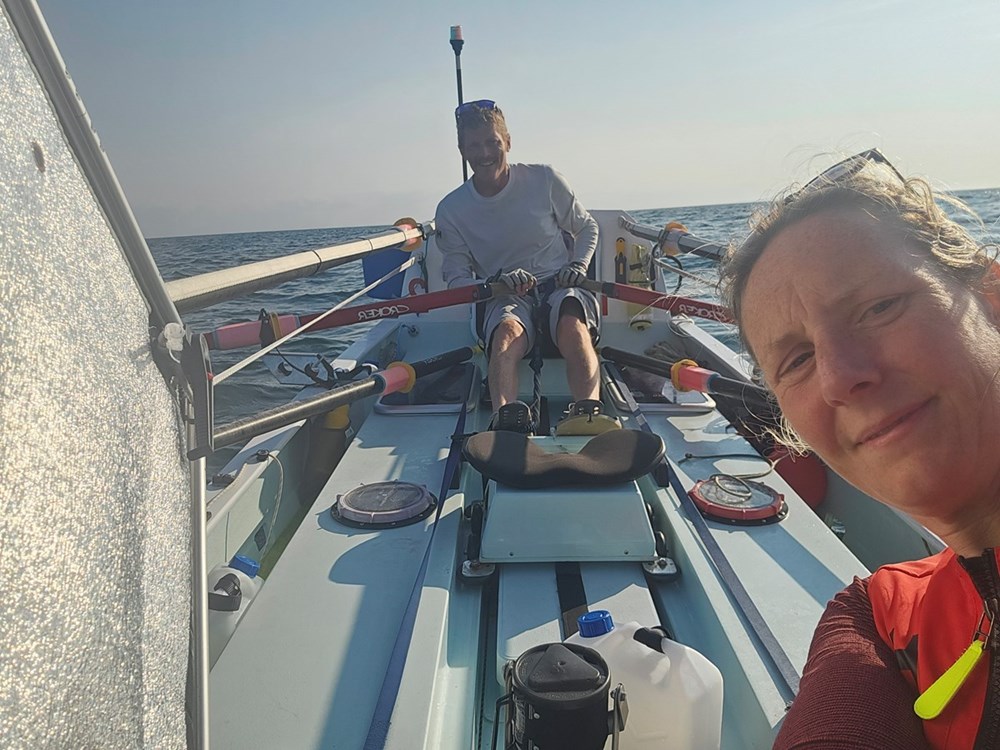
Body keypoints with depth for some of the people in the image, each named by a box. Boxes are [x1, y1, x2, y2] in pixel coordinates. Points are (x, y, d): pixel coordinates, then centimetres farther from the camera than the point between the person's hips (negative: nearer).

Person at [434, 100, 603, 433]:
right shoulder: (451, 209, 1)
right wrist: (497, 282, -19)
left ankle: (589, 414, -56)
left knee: (573, 324, -36)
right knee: (507, 330, -37)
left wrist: (578, 266, -6)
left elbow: (587, 227, 14)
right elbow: (456, 278, 1)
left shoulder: (544, 179, 1)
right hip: (503, 298, 0)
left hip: (560, 285, 0)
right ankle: (506, 420, -58)